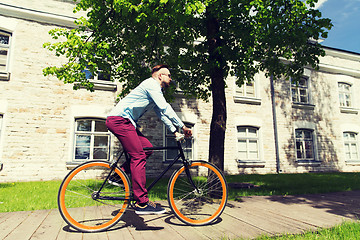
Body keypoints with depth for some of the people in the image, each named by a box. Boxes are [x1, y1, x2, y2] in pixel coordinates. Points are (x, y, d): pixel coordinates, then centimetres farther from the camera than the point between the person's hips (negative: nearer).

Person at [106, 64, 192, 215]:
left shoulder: (156, 90, 22)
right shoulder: (151, 84, -8)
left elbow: (161, 114, 23)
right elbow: (165, 108, -20)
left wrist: (175, 132, 15)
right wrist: (182, 126, -18)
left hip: (126, 122, 10)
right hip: (119, 119, -10)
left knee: (148, 149, 4)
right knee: (138, 156, -15)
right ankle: (142, 203, -12)